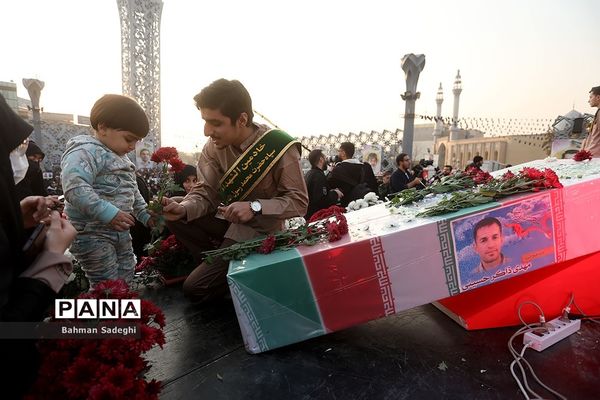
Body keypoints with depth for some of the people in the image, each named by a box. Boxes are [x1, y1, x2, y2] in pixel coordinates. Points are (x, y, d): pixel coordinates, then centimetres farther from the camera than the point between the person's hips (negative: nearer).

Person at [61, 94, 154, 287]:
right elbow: (74, 188, -33)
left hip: (120, 232, 10)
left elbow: (132, 191, 24)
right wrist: (108, 213, -36)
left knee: (125, 279, 17)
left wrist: (145, 215, 18)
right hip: (91, 232, -9)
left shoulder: (121, 157, 15)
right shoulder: (86, 152, -17)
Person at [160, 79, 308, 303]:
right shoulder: (214, 147, -9)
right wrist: (183, 209, -28)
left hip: (259, 231, -6)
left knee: (195, 288, -12)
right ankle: (221, 266, 1)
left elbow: (299, 202, -21)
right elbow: (205, 192, -6)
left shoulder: (279, 148, -25)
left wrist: (255, 208, -34)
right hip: (226, 220, 7)